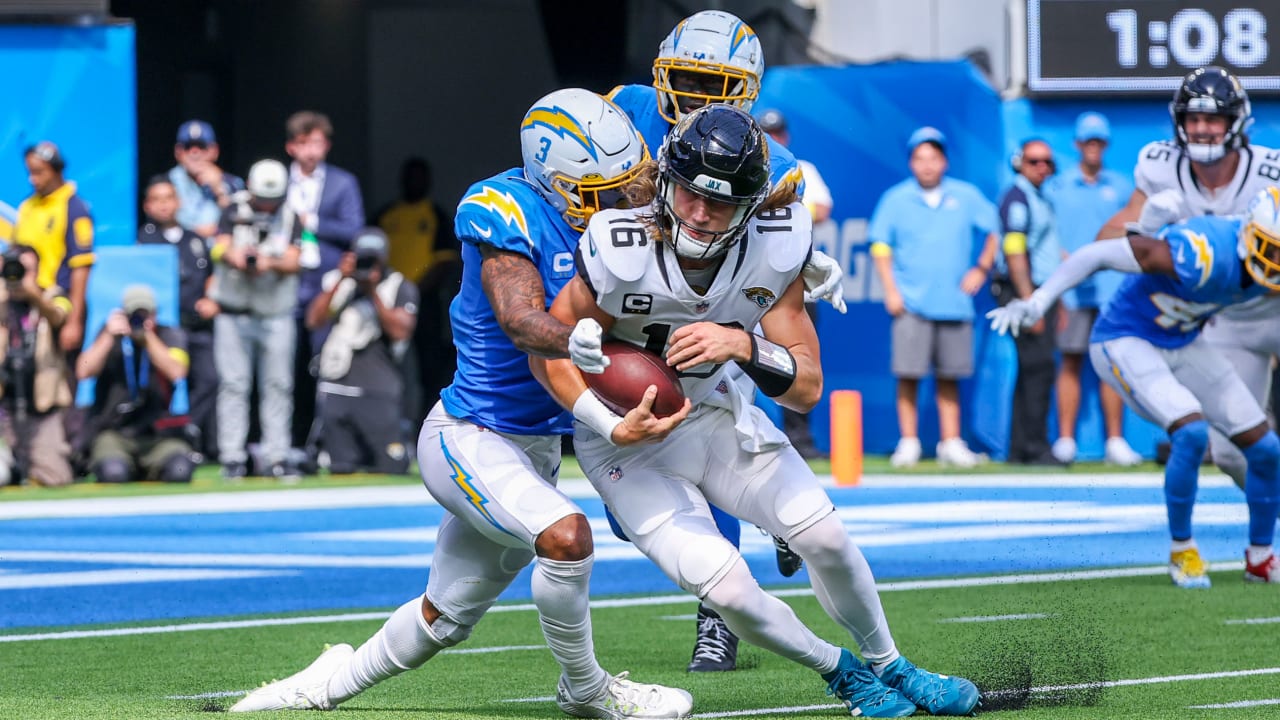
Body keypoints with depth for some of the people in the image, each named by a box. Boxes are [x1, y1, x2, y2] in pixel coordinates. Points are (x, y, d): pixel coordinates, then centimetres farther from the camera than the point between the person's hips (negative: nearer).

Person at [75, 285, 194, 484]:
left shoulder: (170, 336, 4)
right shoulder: (110, 336, 5)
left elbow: (176, 372, -16)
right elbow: (84, 372, -11)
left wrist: (148, 336, -22)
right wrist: (109, 336, -20)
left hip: (158, 433, 1)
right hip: (114, 433, -1)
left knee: (179, 471, -28)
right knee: (113, 473, -32)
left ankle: (148, 470, 8)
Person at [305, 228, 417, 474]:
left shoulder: (401, 289, 2)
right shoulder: (337, 281, 10)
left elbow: (400, 332, -12)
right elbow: (313, 320, -3)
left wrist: (374, 292, -15)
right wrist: (340, 280, -10)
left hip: (378, 393, -2)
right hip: (336, 389, 2)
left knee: (392, 467, -4)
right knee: (342, 468, 1)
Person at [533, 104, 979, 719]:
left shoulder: (775, 249, -18)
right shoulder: (619, 253, -30)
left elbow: (807, 388, -16)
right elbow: (549, 351, -15)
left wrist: (743, 346, -36)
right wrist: (614, 428, -28)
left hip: (717, 414, 4)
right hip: (631, 439, -4)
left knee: (822, 533, -6)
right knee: (726, 587, -17)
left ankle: (889, 665, 22)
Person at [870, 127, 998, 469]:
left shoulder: (966, 197, 8)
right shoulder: (895, 199, 4)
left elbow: (994, 231, 16)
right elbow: (880, 246, 6)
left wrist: (982, 268, 6)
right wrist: (890, 290, -3)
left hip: (954, 302, 2)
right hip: (911, 304, -2)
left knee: (949, 377, 5)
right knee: (908, 374, -7)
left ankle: (951, 443, 9)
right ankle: (908, 442, -2)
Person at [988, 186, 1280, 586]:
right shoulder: (1204, 255, -36)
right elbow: (1102, 253, -30)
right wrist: (1038, 302, -30)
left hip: (1183, 343, 8)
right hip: (1127, 342, -7)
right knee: (1192, 433, -27)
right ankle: (1182, 551, -6)